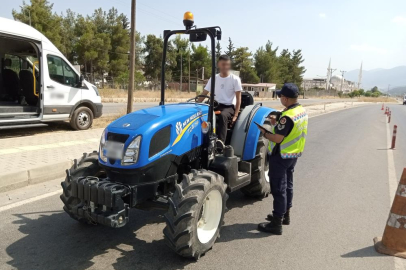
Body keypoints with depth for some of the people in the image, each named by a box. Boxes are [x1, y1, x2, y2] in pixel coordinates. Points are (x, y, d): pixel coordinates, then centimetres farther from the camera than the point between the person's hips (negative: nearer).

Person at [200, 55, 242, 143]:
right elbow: (203, 95, 9)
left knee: (222, 116, -39)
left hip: (229, 107, -3)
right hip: (216, 106, 4)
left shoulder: (235, 79, -2)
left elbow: (238, 99, -5)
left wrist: (235, 115, -15)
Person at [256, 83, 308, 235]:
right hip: (294, 155, 9)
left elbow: (277, 139, -25)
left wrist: (264, 132, -10)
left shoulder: (287, 116, -26)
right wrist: (277, 124, 9)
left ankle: (276, 223, 8)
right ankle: (285, 215, 35)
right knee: (287, 185, 20)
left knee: (278, 189, -1)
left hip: (281, 156, -9)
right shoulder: (302, 111, 4)